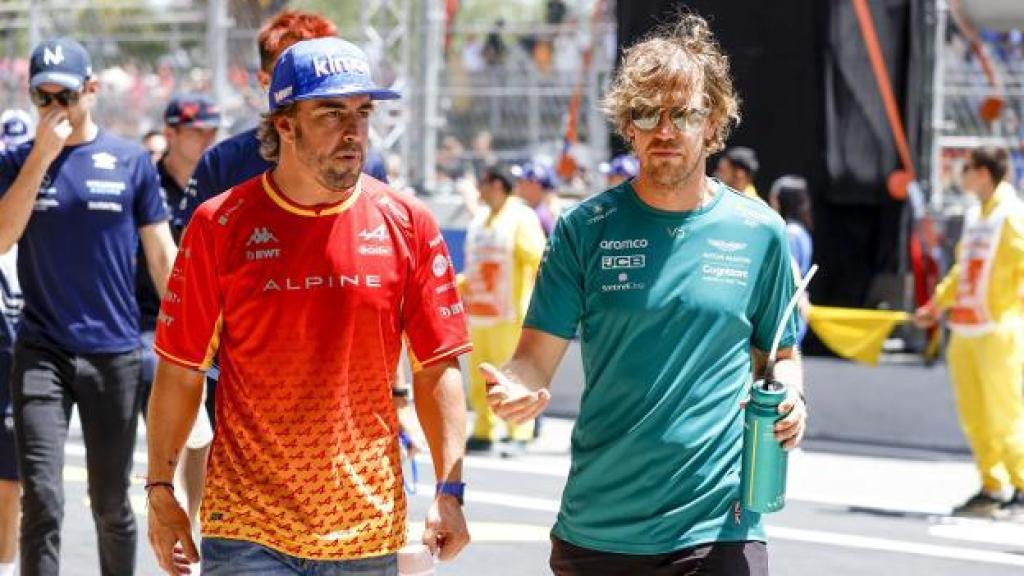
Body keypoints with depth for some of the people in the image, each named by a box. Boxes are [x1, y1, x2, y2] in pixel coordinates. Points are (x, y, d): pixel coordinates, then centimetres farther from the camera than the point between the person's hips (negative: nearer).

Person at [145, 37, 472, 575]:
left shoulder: (407, 224, 1)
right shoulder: (220, 225, -2)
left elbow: (437, 369, 3)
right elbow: (180, 371, 2)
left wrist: (449, 490, -4)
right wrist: (160, 492, 0)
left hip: (368, 530, 2)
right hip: (246, 529, -2)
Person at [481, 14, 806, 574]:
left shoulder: (759, 232, 3)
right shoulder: (585, 229, 0)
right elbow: (536, 357, -1)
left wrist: (789, 399, -8)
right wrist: (514, 389, -24)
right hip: (596, 528, 1)